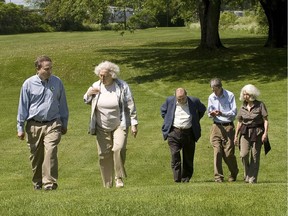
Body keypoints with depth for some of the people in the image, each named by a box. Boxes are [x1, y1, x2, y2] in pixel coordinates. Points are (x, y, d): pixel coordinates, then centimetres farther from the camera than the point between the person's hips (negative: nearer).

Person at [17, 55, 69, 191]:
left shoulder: (57, 82, 5)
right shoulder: (29, 84, -1)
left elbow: (63, 105, 16)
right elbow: (23, 106, 6)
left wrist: (64, 124, 20)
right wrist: (20, 127, 5)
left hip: (52, 125, 0)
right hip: (34, 125, 0)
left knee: (50, 152, -17)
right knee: (36, 156, 8)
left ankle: (49, 182, -16)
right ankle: (37, 183, 24)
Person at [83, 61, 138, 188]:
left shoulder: (122, 87, -7)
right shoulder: (96, 86, 2)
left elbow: (131, 106, -3)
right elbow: (87, 102, 17)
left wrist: (134, 124, -6)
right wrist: (88, 94, -7)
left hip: (119, 125, -3)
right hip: (102, 127, 3)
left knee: (119, 149, -23)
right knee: (104, 154, 2)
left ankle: (119, 177, -6)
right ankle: (107, 185, 13)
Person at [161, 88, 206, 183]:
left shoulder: (194, 101, -1)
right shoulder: (170, 100, 0)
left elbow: (202, 109, 19)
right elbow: (163, 109, 21)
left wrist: (195, 120, 13)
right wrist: (167, 120, 11)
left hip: (189, 133, 1)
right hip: (174, 132, -1)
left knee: (188, 158, 6)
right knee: (175, 156, -11)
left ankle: (186, 179, 17)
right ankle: (177, 180, -10)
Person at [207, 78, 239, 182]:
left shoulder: (230, 95, -4)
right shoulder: (211, 97, 8)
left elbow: (234, 112, -7)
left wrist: (222, 114, -22)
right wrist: (212, 114, -9)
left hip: (228, 126, -3)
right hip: (216, 126, 3)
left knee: (228, 153, -3)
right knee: (217, 152, -8)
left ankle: (233, 174, 22)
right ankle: (218, 177, -4)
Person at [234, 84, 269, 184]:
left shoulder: (260, 105, -4)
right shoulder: (243, 107, 9)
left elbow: (265, 120, -5)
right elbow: (239, 122, 16)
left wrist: (265, 133, -15)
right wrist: (236, 135, 14)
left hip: (257, 132, -3)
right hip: (245, 132, 3)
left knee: (255, 155, -3)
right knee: (244, 154, -14)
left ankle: (252, 178, 6)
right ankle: (247, 174, 8)